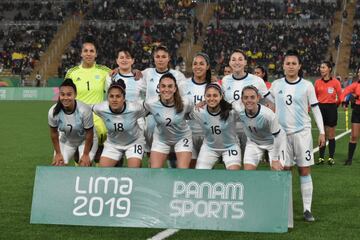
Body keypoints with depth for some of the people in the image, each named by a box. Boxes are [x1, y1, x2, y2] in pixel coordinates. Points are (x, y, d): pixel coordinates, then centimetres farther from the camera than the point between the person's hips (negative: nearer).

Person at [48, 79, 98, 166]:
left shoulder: (85, 110, -35)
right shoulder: (53, 112, -27)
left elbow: (89, 134, -21)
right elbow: (54, 133, -9)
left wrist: (86, 154, -14)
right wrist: (58, 153, -3)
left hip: (85, 140, -3)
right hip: (66, 141, 3)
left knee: (84, 165, -16)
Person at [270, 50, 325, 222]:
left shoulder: (307, 85, -1)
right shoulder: (276, 85, 4)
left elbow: (315, 109, 2)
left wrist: (322, 132, -1)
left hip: (302, 132, -1)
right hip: (283, 132, 1)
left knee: (304, 170, -1)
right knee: (284, 170, 4)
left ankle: (307, 209, 4)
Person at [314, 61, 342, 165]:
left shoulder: (335, 82, -5)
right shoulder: (317, 82, 5)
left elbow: (340, 97, -1)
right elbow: (314, 97, 11)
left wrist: (334, 105, 2)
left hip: (331, 108, -3)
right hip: (321, 108, 3)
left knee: (331, 135, 3)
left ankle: (331, 157, 11)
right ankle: (321, 157, 12)